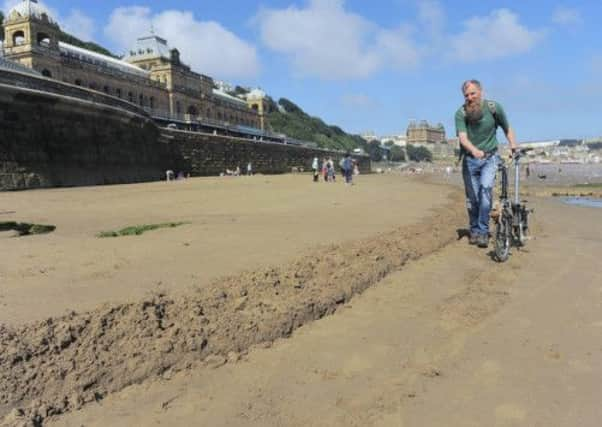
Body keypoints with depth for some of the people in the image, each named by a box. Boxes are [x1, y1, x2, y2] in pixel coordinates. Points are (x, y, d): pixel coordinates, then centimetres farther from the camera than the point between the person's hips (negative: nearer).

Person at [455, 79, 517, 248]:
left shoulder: (494, 107, -9)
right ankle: (474, 231, 23)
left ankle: (483, 231, -15)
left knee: (486, 187, -22)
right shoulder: (461, 113, -13)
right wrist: (474, 150, -44)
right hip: (469, 160, 1)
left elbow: (507, 129, 5)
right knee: (472, 198, 4)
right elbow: (463, 137, -26)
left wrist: (513, 144, -10)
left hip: (490, 158, -1)